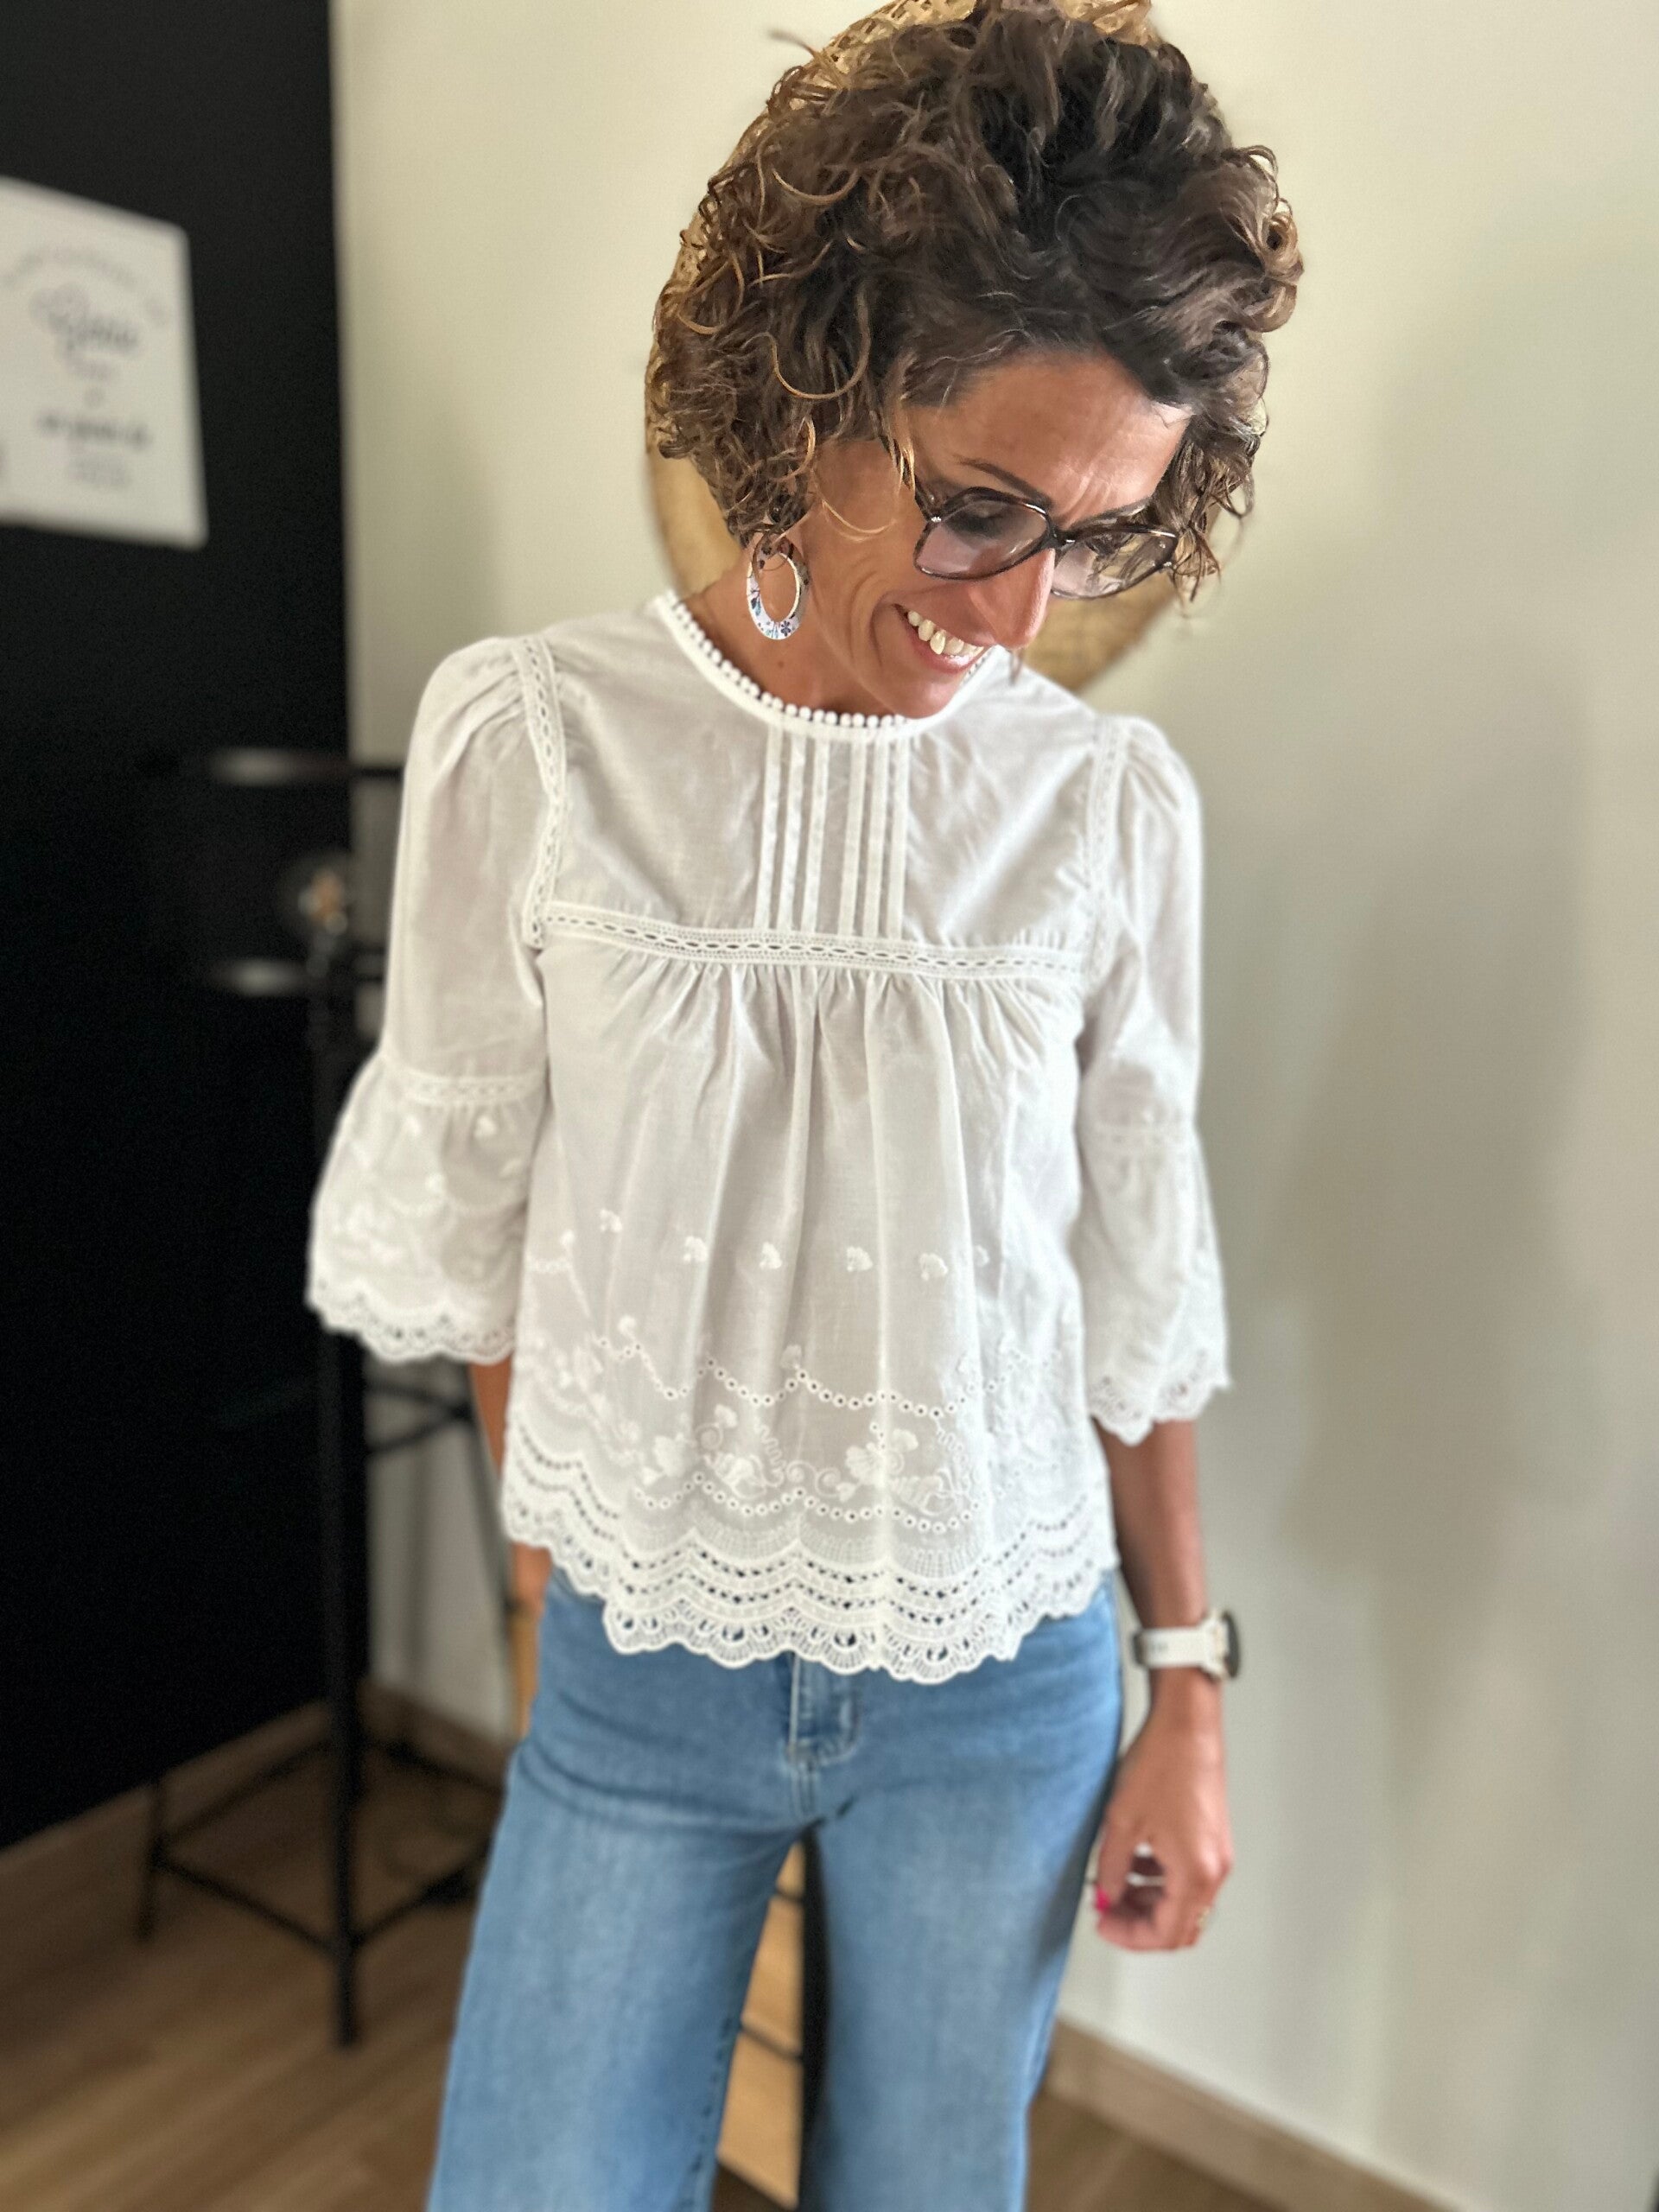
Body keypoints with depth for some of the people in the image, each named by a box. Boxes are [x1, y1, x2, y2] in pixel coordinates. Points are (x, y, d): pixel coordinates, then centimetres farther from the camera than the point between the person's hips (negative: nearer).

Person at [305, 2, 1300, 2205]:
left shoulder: (1115, 807, -8)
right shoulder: (530, 736, -12)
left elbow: (1139, 1281, 0)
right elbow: (462, 1222, -2)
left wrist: (1189, 1688, 4)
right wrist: (570, 1567, 6)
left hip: (1006, 1690, 1)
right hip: (640, 1681, 0)